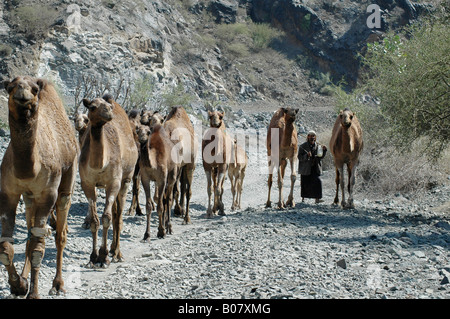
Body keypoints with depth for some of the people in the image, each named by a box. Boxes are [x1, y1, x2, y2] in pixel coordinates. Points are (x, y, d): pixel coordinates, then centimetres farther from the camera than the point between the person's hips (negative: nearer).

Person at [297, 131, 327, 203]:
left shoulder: (318, 146, 8)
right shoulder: (303, 146, -1)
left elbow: (321, 157, 8)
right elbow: (299, 157, -6)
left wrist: (324, 150, -9)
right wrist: (306, 156, -24)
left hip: (315, 168, 2)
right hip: (305, 168, -2)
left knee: (317, 181, -13)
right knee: (305, 183, 3)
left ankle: (317, 198, -13)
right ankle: (303, 198, 20)